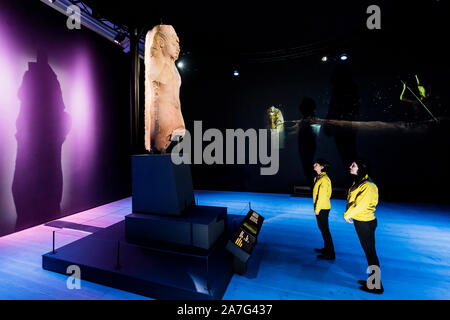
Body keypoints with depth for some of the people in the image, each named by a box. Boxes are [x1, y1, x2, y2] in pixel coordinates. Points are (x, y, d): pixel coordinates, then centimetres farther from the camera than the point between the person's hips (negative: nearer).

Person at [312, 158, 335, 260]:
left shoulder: (324, 179, -19)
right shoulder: (318, 178, 10)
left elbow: (322, 196, -21)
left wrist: (317, 209, -16)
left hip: (322, 208, -10)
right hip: (320, 208, 10)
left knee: (325, 230, -1)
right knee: (323, 228, 19)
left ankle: (330, 254, 11)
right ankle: (326, 249, 34)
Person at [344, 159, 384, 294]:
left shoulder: (368, 186, -22)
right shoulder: (358, 182, 8)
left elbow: (361, 205, -23)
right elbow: (351, 201, 11)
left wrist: (348, 215, -10)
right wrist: (348, 214, -2)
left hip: (365, 223, -9)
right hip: (360, 221, 9)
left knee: (370, 252, 3)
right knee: (368, 251, 19)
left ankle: (377, 286, 18)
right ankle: (372, 279, 35)